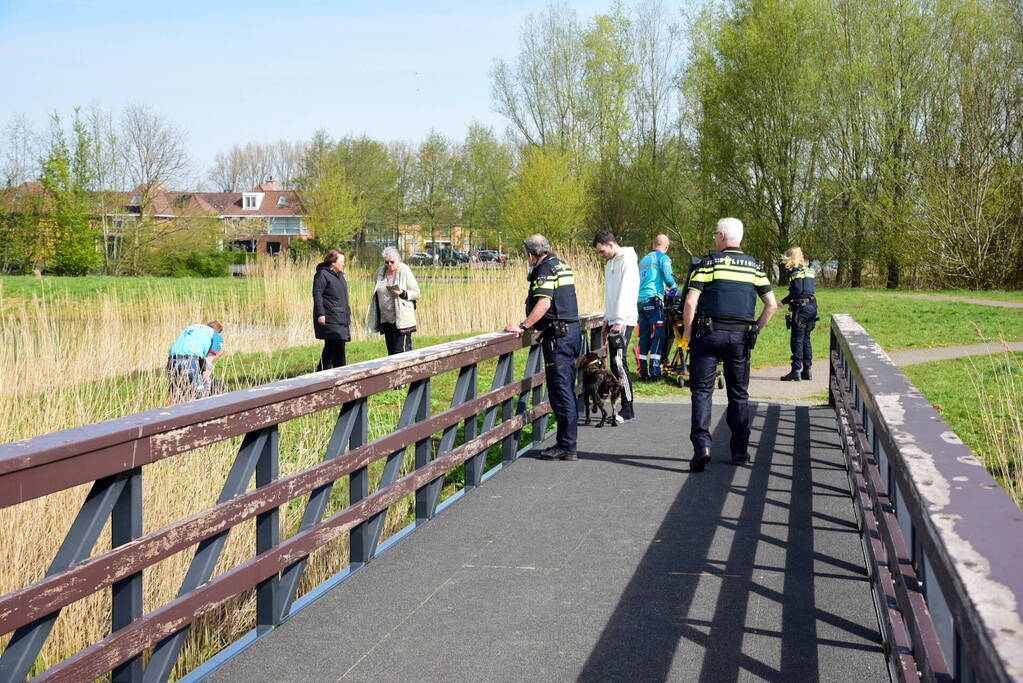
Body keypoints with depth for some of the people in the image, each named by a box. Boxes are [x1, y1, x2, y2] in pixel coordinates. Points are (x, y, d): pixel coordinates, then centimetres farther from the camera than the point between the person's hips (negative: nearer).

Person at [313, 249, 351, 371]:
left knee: (330, 347, 13)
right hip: (329, 318, -9)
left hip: (341, 318, 9)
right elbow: (317, 294, -14)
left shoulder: (340, 275, 20)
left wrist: (348, 313, 25)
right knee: (338, 346, -13)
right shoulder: (322, 274, -9)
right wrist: (320, 314, -20)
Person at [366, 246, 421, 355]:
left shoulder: (405, 271, -6)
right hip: (385, 319, 6)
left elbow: (416, 293, -4)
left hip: (401, 319, -6)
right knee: (391, 352, 9)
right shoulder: (380, 271, 9)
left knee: (400, 351, -11)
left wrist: (402, 293, -23)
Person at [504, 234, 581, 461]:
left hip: (558, 337, -10)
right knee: (566, 390, 12)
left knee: (560, 391, -7)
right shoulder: (561, 265, 18)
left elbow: (544, 304, -23)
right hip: (572, 331, 10)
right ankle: (566, 444, 17)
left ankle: (566, 447, -6)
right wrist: (531, 325, 30)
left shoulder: (545, 269, -11)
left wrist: (523, 326, -19)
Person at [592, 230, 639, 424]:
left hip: (624, 320, -9)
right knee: (615, 364, 6)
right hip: (614, 320, 9)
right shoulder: (610, 263, 18)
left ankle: (628, 411, -11)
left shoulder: (627, 261, -11)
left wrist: (619, 321, -22)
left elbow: (626, 293, -18)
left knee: (619, 362, -13)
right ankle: (625, 408, 9)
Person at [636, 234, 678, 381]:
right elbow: (668, 278, -13)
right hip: (654, 300, -7)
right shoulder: (663, 258, -2)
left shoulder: (644, 259, 21)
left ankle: (643, 371, 8)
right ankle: (654, 371, -12)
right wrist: (674, 288, 8)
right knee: (658, 337, -6)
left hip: (640, 301, 7)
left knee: (644, 337, 9)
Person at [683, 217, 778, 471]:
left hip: (709, 334, -3)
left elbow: (690, 302, -9)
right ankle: (740, 451, 15)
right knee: (739, 394, 12)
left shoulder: (710, 262, -2)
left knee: (702, 390, 0)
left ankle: (702, 444, -15)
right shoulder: (755, 266, 9)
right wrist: (754, 331, 14)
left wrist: (688, 334, 0)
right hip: (741, 336, 3)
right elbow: (771, 305, 6)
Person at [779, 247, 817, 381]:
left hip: (801, 308, -8)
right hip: (812, 306, 8)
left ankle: (796, 371, -7)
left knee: (797, 340, -5)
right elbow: (809, 289, 14)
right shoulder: (808, 271, 15)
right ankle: (807, 371, 15)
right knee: (806, 339, 14)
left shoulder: (796, 272, -10)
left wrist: (784, 301, -12)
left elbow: (797, 291, -20)